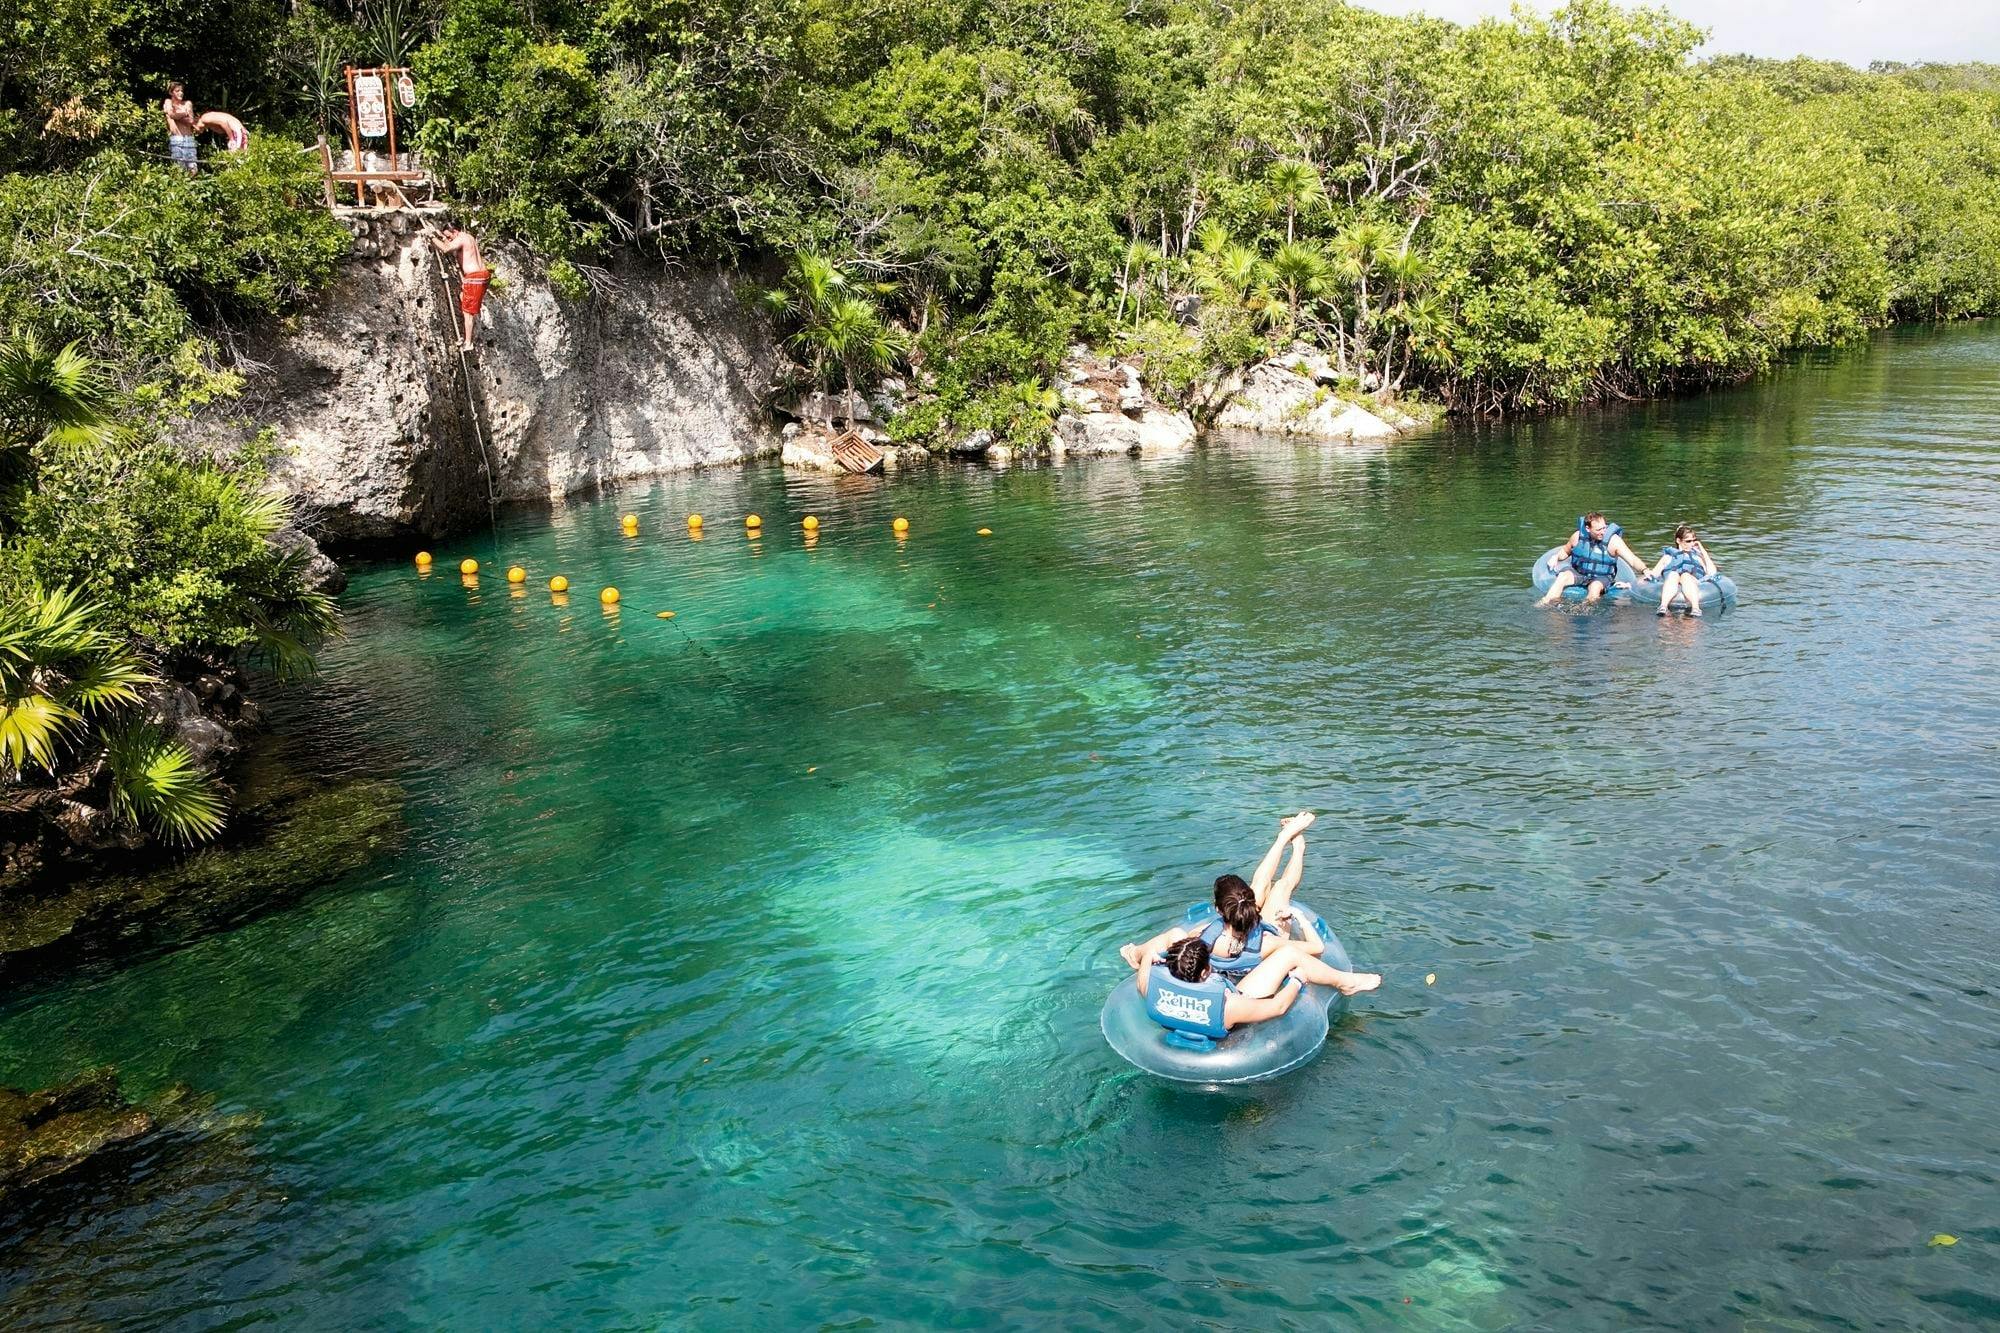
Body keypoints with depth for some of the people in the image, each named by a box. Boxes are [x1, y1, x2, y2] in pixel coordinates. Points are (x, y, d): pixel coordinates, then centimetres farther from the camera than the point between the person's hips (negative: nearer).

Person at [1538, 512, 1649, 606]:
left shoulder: (1613, 540, -14)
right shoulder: (1578, 536, -6)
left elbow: (1632, 560, -17)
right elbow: (1565, 551, 16)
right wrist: (1556, 557, -5)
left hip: (1602, 577, -2)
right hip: (1578, 572, 2)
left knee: (1595, 587, -35)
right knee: (1563, 576, -26)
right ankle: (1545, 603, -31)